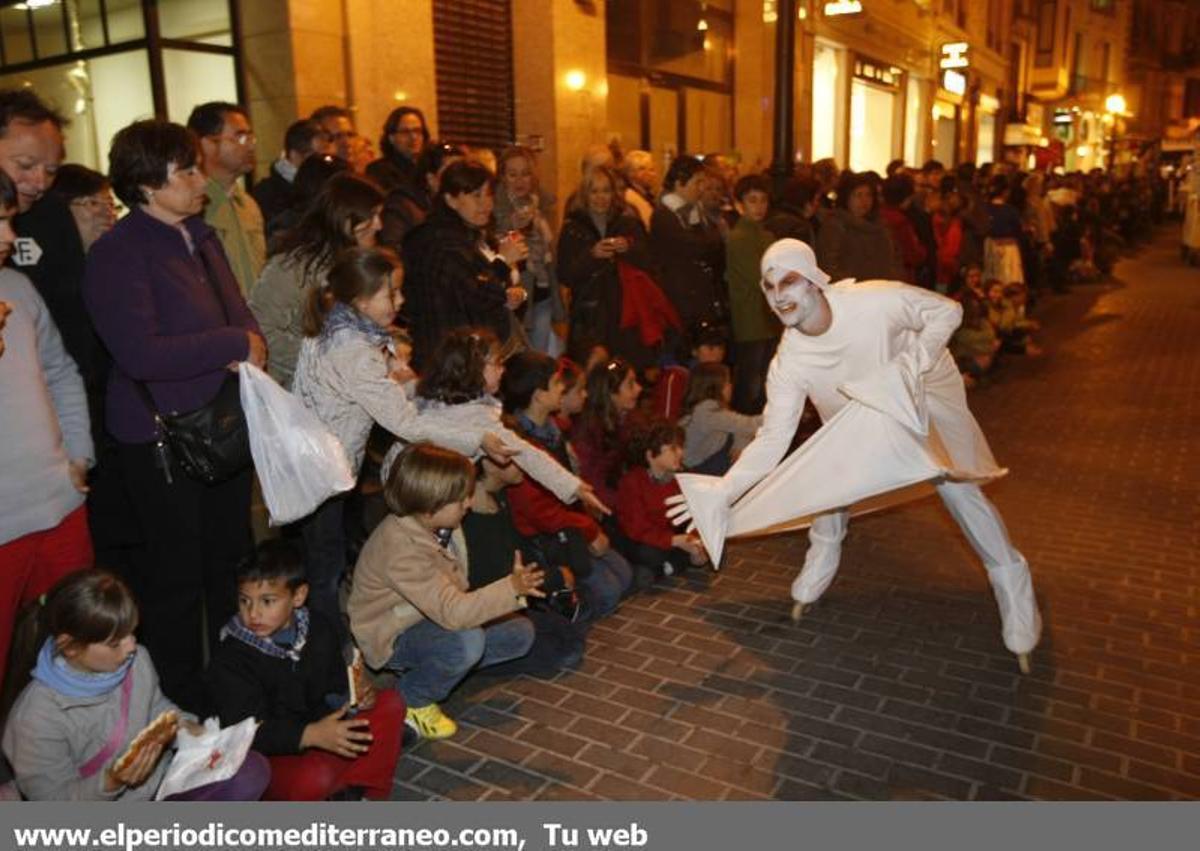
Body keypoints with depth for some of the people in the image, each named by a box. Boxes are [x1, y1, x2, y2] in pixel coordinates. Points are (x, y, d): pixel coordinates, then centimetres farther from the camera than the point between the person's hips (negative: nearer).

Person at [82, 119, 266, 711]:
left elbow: (238, 313, 12)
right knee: (177, 574, 6)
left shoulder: (200, 238, 8)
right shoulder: (118, 256, -16)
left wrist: (250, 347, -10)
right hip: (162, 437, -7)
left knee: (230, 558, 20)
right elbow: (141, 353, -25)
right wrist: (234, 345, -19)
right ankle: (182, 696, 26)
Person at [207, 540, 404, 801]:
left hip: (318, 736, 6)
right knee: (314, 776, -36)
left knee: (391, 704, -5)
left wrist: (359, 693, -14)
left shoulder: (318, 629, -1)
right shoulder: (230, 660, -19)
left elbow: (338, 684, 10)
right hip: (267, 760, -6)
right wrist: (311, 735, -38)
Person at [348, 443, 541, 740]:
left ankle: (422, 668, 6)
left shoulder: (422, 526, -5)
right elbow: (451, 612, -39)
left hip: (427, 622, 9)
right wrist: (511, 589, -43)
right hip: (392, 639, -9)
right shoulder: (401, 551, -32)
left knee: (521, 633, 1)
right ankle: (411, 699, -8)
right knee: (467, 642, -38)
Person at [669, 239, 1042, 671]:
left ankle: (1011, 581, 12)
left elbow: (948, 310, -22)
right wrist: (722, 492, -39)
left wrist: (910, 365, -36)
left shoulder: (873, 301, -38)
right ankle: (819, 565, 28)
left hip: (926, 392, -3)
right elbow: (772, 439, -28)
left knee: (957, 486, -7)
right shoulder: (788, 363, -29)